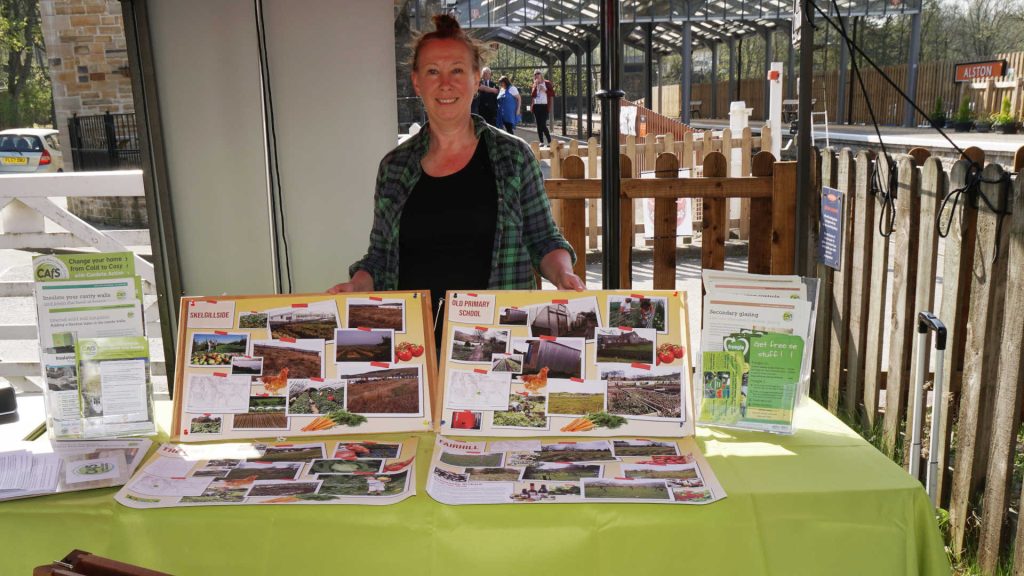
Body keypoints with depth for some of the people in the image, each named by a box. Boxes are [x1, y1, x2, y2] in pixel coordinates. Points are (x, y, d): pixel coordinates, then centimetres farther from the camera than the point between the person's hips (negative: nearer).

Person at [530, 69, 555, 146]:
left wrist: (545, 90, -11)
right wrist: (535, 86, -7)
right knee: (539, 125, 4)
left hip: (544, 106, -4)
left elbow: (552, 94, 0)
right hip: (536, 106, 4)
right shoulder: (534, 85, 12)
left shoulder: (547, 83, 3)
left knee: (543, 125, -13)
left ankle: (549, 141, -5)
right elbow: (533, 95, -1)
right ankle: (541, 141, 9)